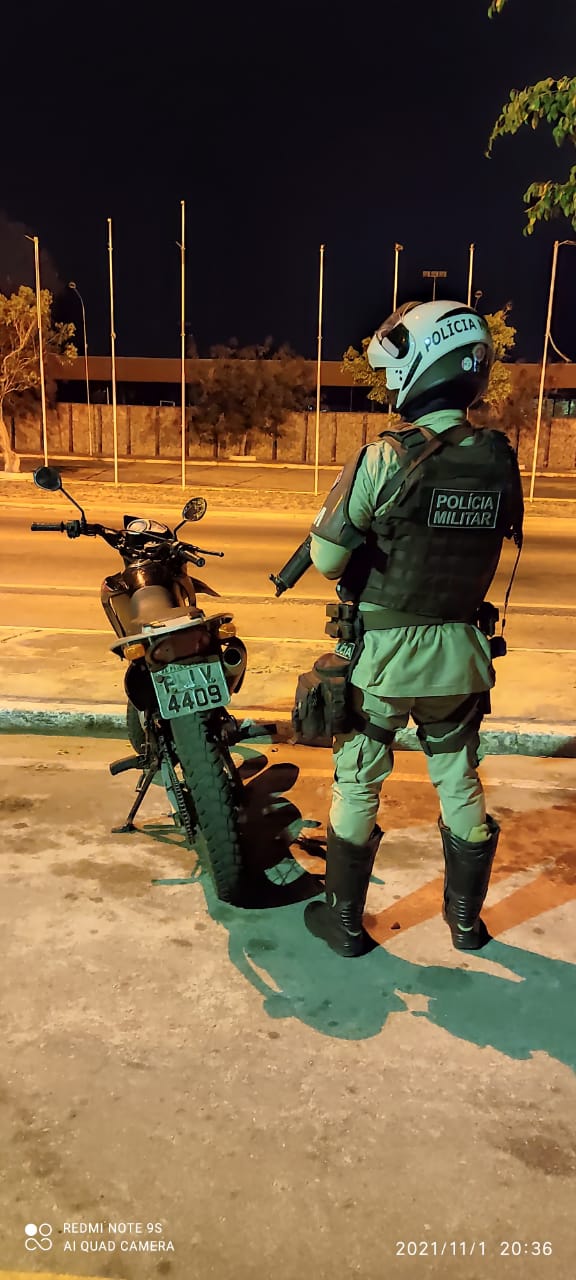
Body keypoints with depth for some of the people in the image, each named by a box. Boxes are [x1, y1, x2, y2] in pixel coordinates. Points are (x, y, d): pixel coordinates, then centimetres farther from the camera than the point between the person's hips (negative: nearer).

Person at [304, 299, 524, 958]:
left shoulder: (387, 458, -19)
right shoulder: (501, 461, -3)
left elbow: (328, 557, -16)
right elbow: (494, 549, 8)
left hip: (384, 653, -4)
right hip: (462, 654, 5)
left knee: (358, 785, 12)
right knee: (459, 782, 19)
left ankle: (345, 921, 27)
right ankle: (466, 919, 35)